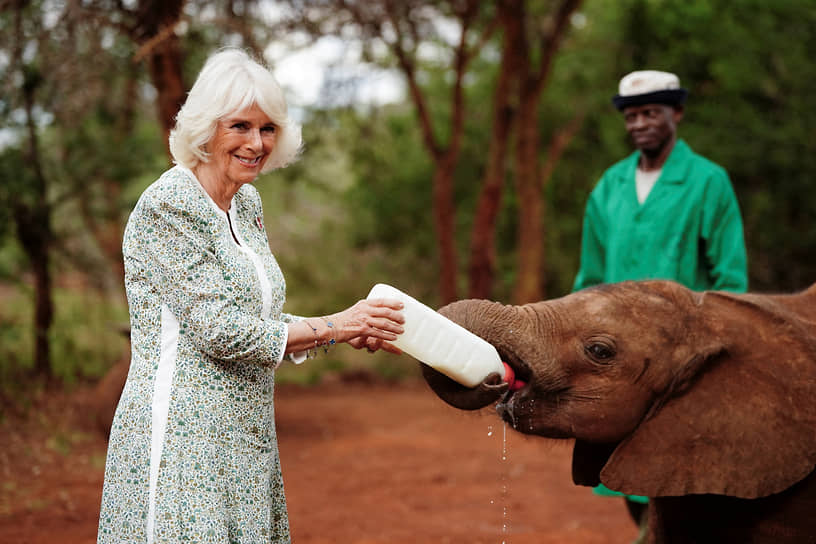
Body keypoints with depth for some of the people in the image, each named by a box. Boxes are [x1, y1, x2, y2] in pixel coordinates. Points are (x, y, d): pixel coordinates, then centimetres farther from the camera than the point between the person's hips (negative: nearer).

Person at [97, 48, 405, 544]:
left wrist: (356, 334, 2)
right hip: (182, 442, -8)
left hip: (247, 438, 8)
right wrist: (337, 326, -14)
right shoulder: (166, 206, -13)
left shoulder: (246, 203, 12)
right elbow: (220, 332, -19)